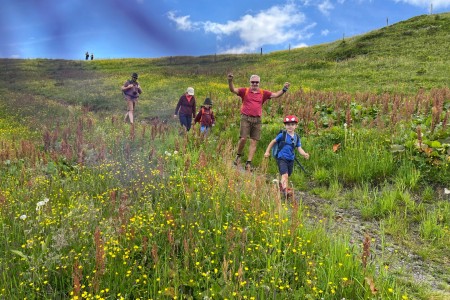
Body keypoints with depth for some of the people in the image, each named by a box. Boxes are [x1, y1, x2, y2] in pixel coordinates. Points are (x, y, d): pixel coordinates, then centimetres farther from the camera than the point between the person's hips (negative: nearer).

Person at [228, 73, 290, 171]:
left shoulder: (263, 93, 11)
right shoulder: (245, 91, 5)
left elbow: (275, 95, 9)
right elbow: (233, 90, -4)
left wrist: (284, 89, -5)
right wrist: (230, 81, -21)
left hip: (257, 120, 3)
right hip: (246, 118, -2)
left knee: (254, 142, 1)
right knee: (243, 138, -11)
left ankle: (248, 163, 8)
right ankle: (238, 155, 17)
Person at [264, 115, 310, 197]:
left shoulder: (297, 138, 5)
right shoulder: (282, 135, -6)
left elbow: (299, 149, 1)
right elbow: (273, 142, 3)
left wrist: (304, 154, -19)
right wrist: (267, 151, 4)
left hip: (291, 159, 5)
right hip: (282, 158, -5)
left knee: (287, 176, 19)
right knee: (285, 175, -21)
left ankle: (281, 186, 42)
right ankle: (285, 190, -27)